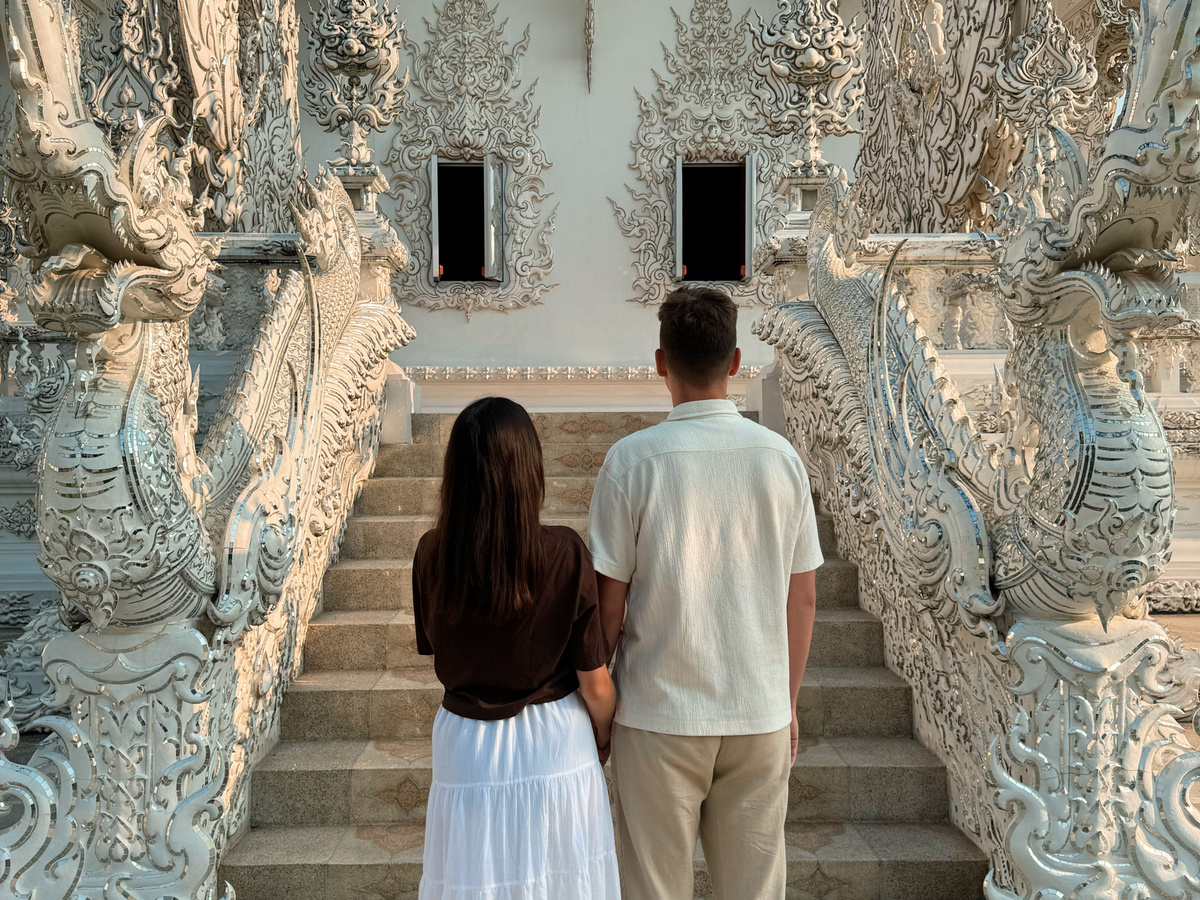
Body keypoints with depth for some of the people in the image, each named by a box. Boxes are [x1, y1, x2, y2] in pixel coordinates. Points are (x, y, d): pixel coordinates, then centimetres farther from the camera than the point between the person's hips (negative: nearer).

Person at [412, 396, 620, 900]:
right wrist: (603, 741, 8)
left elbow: (435, 650, 1)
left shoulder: (432, 555, -13)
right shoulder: (565, 555, -19)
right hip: (556, 745, -1)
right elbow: (596, 686, -11)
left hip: (468, 749, 2)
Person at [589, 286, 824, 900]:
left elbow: (609, 603, -10)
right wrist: (787, 703, 15)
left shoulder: (632, 460, -13)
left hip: (658, 716, -3)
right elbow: (802, 599, 2)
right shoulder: (781, 457, -4)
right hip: (760, 713, 3)